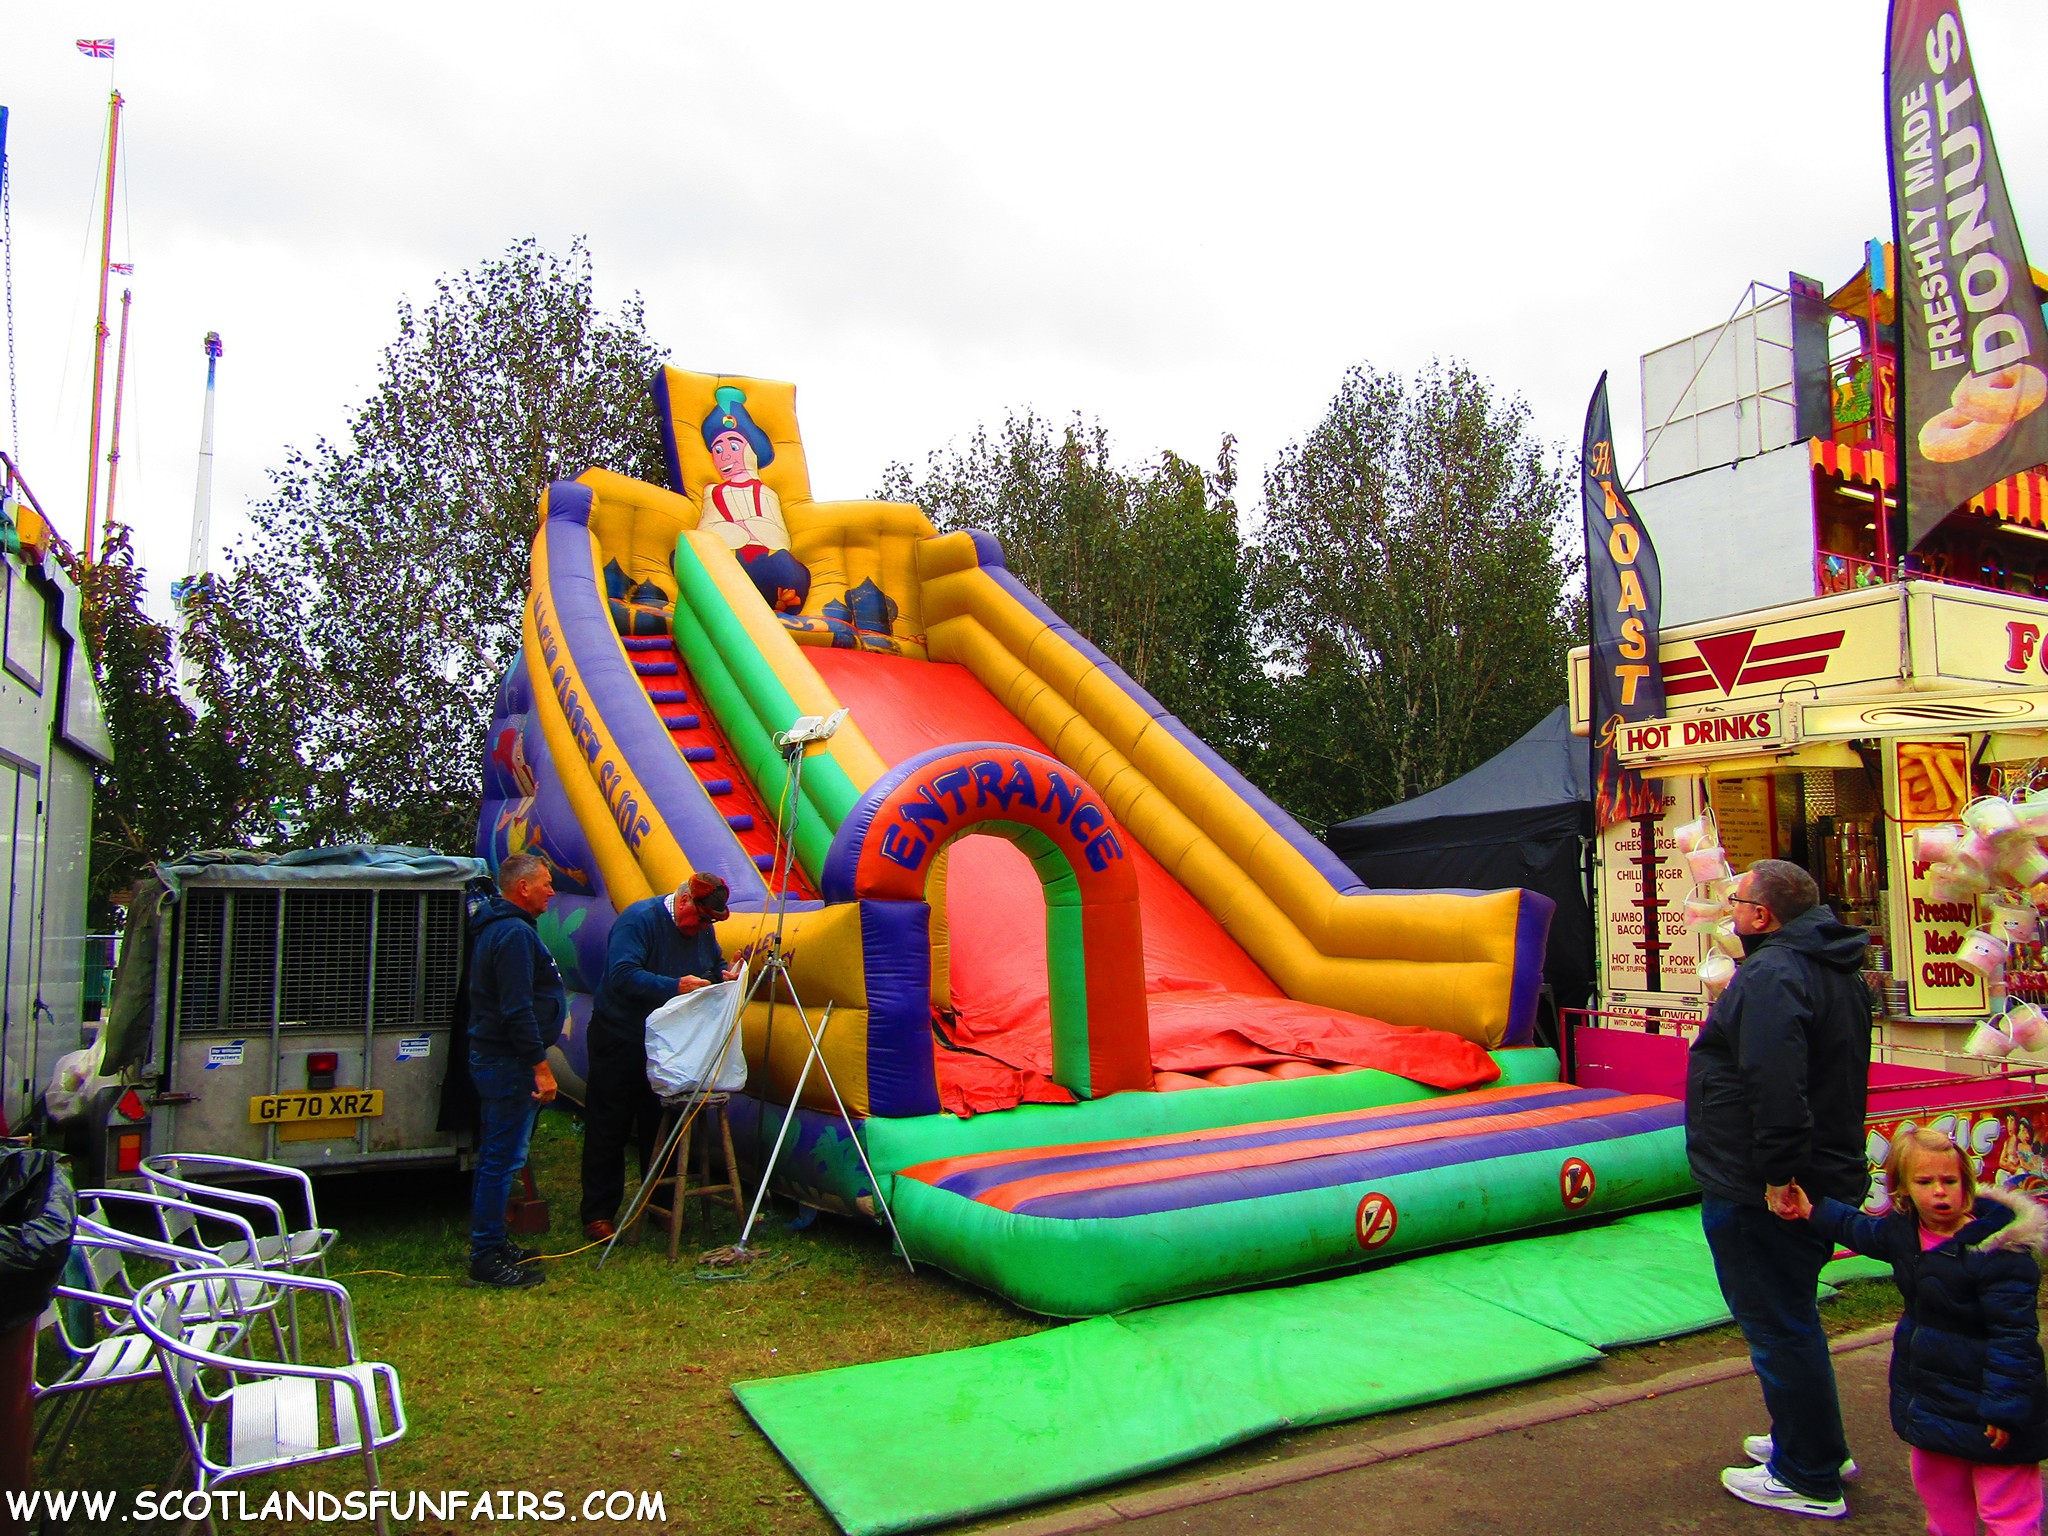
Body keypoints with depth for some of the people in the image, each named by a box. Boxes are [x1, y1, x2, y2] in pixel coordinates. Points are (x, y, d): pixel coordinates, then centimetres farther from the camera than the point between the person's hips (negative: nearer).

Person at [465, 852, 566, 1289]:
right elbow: (518, 1009, -24)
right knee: (503, 1158, -6)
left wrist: (534, 1062, 25)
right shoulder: (516, 934, -18)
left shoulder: (495, 928, 17)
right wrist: (540, 1066, -22)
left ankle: (490, 1246, 26)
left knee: (495, 1156, 17)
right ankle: (487, 1259, 0)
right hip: (510, 1062, -11)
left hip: (491, 1057, 11)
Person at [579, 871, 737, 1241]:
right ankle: (597, 1214, 9)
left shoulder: (703, 929, 4)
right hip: (620, 1040, -6)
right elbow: (622, 975, -30)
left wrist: (724, 975, -7)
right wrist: (674, 986, -38)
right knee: (609, 1129, 1)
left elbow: (714, 964, 18)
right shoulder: (639, 919, -19)